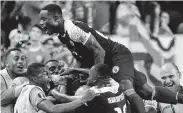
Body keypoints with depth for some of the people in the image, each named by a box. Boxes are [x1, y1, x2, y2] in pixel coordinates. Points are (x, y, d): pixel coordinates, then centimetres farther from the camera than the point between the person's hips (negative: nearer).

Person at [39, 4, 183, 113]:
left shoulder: (73, 28, -22)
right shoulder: (62, 35, 7)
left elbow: (99, 51, -25)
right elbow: (85, 59, 19)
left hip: (119, 55, -9)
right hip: (109, 62, 9)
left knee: (126, 88, -32)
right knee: (146, 91, 7)